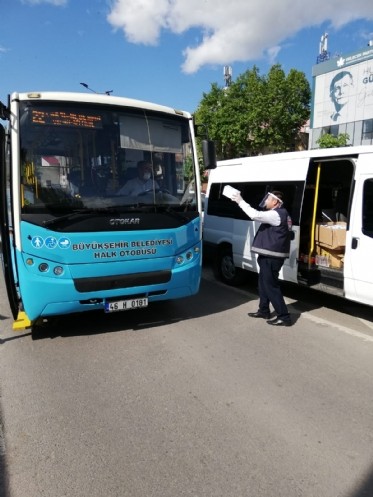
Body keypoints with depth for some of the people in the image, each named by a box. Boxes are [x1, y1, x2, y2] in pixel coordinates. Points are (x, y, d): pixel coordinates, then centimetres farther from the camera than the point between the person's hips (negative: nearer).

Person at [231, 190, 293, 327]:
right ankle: (264, 310, 31)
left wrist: (240, 201, -18)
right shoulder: (278, 214, 16)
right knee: (264, 283, 19)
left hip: (272, 257, -11)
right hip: (270, 255, 11)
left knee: (271, 286, -6)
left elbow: (255, 215, -26)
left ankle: (284, 317, 0)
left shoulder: (276, 215, -19)